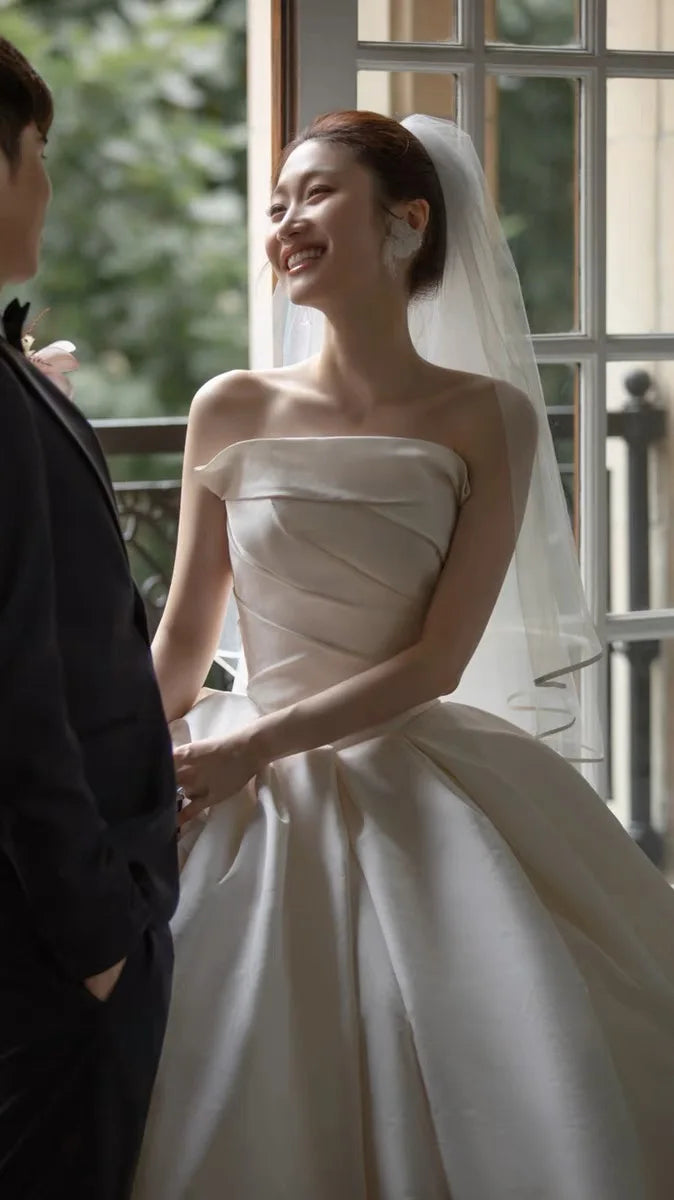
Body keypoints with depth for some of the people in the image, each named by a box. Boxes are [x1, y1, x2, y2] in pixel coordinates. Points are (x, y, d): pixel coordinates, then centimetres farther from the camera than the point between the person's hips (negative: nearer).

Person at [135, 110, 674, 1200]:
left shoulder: (487, 416, -5)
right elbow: (180, 644, 8)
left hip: (423, 801, -1)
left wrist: (259, 745, -17)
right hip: (245, 808, 2)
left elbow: (438, 659, -9)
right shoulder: (232, 413, 1)